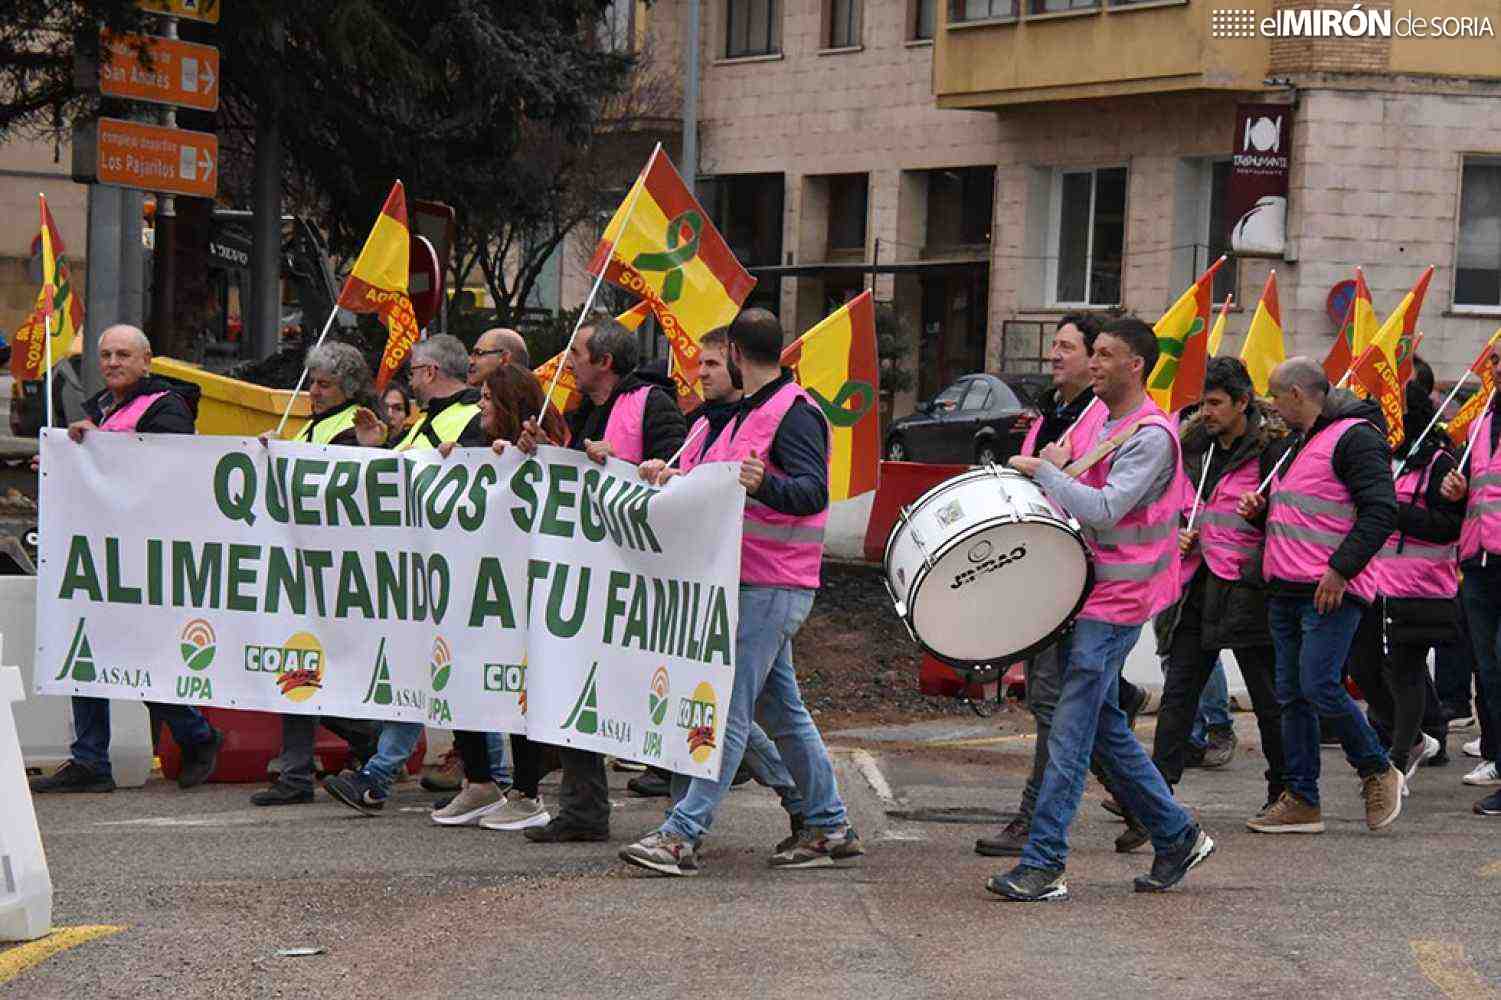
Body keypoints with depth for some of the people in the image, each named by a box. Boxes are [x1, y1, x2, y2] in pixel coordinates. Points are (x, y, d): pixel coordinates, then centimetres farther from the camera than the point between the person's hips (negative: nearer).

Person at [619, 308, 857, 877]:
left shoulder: (794, 414, -13)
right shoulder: (751, 411, 17)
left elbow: (813, 492, -25)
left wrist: (763, 483, -43)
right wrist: (677, 479, 11)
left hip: (771, 588, -10)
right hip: (750, 581, 10)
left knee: (729, 710, -12)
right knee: (782, 712, 13)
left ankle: (682, 834, -16)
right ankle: (830, 829, 19)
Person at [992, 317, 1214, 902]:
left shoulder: (1150, 436, -15)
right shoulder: (1101, 421, 13)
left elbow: (1105, 509, -26)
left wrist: (1044, 468, -17)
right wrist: (1057, 465, 4)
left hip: (1118, 600, -10)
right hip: (1088, 590, 10)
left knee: (1070, 732, -10)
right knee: (1103, 726, 15)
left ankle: (1043, 865, -8)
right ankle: (1177, 836, 25)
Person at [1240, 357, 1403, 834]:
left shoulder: (1355, 437, -10)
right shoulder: (1299, 443, 21)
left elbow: (1380, 512, -18)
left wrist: (1341, 570, -22)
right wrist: (1261, 509, 12)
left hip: (1332, 592, -10)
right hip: (1286, 592, 10)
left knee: (1319, 686, -16)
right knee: (1292, 696, 7)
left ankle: (1378, 772, 4)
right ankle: (1302, 802, 10)